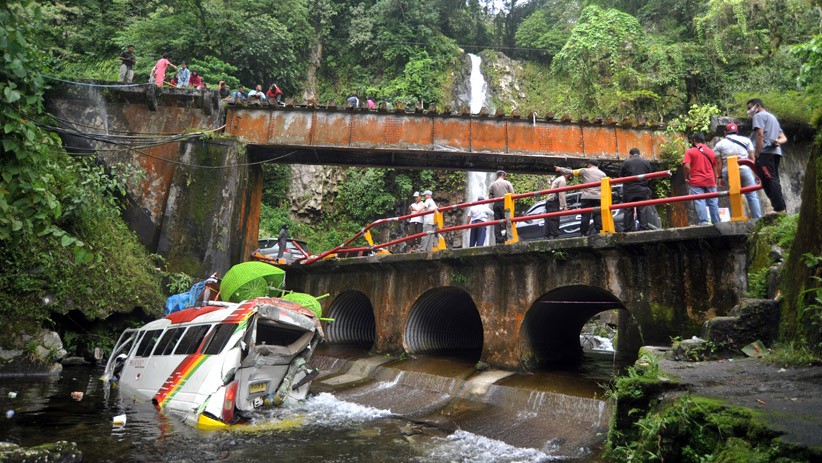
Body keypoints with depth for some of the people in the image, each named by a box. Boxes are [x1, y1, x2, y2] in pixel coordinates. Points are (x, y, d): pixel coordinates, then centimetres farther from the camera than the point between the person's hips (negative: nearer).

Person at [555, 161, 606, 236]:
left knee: (585, 216, -1)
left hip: (586, 197, -2)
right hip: (598, 197, 2)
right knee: (598, 216, 0)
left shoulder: (585, 171, 6)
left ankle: (584, 234, -3)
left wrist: (560, 169, 23)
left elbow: (571, 172, 11)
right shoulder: (603, 174, 15)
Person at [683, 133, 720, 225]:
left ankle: (704, 222, -15)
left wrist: (687, 177, 2)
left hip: (696, 182, -4)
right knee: (713, 203, 8)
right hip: (710, 181, 4)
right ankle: (716, 222, 11)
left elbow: (687, 166, -14)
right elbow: (715, 168, 16)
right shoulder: (711, 151, 12)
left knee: (699, 202, -6)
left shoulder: (690, 151, -2)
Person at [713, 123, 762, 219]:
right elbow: (752, 157, 8)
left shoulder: (719, 144, 11)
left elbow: (719, 162, 4)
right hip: (744, 169, 0)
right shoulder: (746, 140, 14)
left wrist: (720, 177, 6)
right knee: (752, 195, 0)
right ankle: (757, 218, -5)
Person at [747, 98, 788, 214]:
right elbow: (784, 138, 24)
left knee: (769, 180, -14)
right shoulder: (773, 117, 31)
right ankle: (781, 208, 6)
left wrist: (756, 155, -15)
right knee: (774, 180, 9)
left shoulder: (759, 115, 2)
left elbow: (760, 135, -13)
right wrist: (778, 142, 1)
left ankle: (779, 209, -20)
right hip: (775, 152, 10)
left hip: (765, 152, -10)